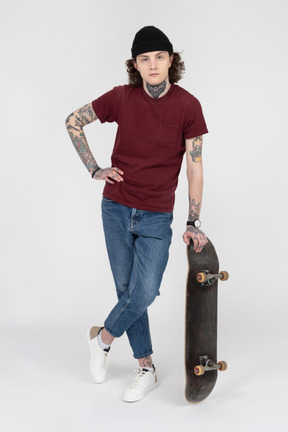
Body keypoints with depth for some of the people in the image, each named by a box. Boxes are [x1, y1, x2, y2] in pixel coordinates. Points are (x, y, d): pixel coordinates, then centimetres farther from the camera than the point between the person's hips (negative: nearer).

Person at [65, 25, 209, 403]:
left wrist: (194, 223, -8)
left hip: (157, 216, -2)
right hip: (116, 208, 2)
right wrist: (94, 169, 2)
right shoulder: (122, 98, -5)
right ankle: (146, 369, 22)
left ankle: (103, 337, 20)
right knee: (126, 290, 7)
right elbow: (73, 122, 9)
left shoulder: (187, 106, -9)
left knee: (144, 293, -10)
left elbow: (195, 167, -7)